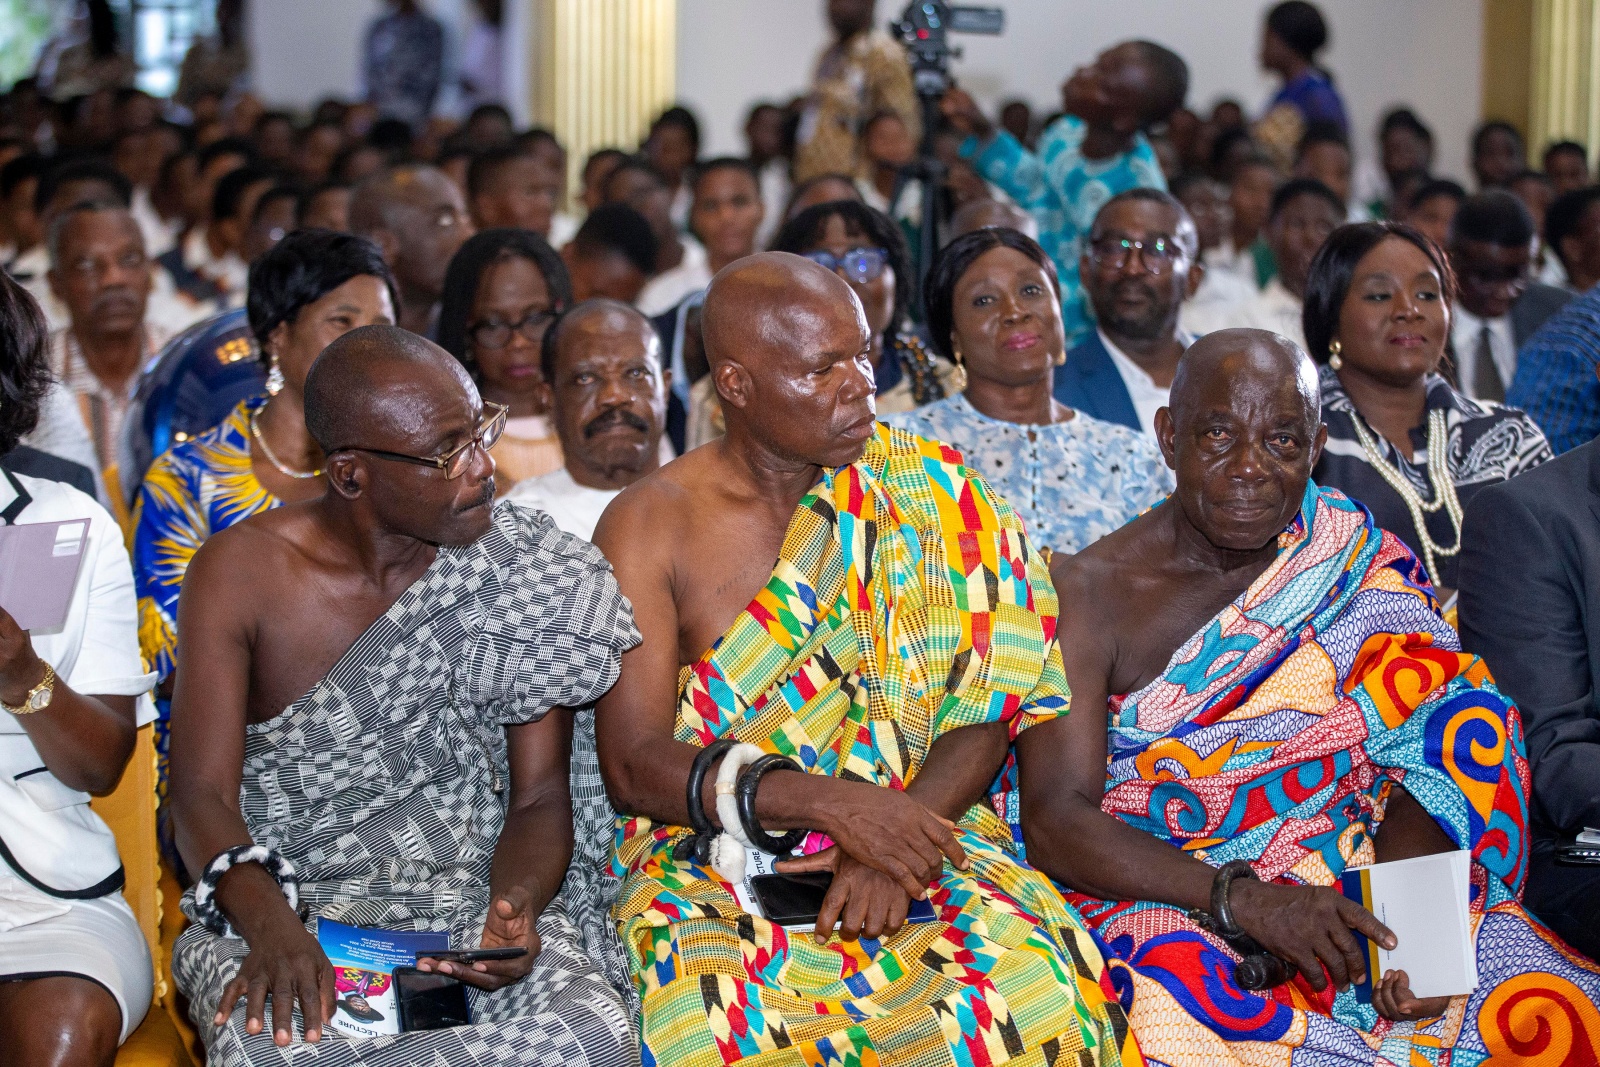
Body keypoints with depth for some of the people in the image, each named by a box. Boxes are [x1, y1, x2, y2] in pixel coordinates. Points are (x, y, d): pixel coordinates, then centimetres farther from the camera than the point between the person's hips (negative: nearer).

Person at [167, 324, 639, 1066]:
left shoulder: (521, 571, 1)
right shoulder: (242, 573, -3)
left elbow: (539, 797, 2)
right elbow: (203, 795, -8)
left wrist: (515, 909, -21)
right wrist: (268, 922, -29)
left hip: (475, 902, 2)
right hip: (284, 911, -2)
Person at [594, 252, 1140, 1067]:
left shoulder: (927, 491, 5)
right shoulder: (649, 526, 0)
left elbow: (984, 713, 3)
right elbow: (635, 768, -6)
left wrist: (895, 835, -16)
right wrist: (830, 802, -20)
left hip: (916, 830, 2)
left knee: (1036, 991, -30)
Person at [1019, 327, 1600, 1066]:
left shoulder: (1356, 560, 7)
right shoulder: (1089, 594, -3)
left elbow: (1433, 758, 0)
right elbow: (1055, 822, -12)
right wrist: (1243, 897, -25)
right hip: (1154, 890, -2)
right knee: (1186, 1001, -37)